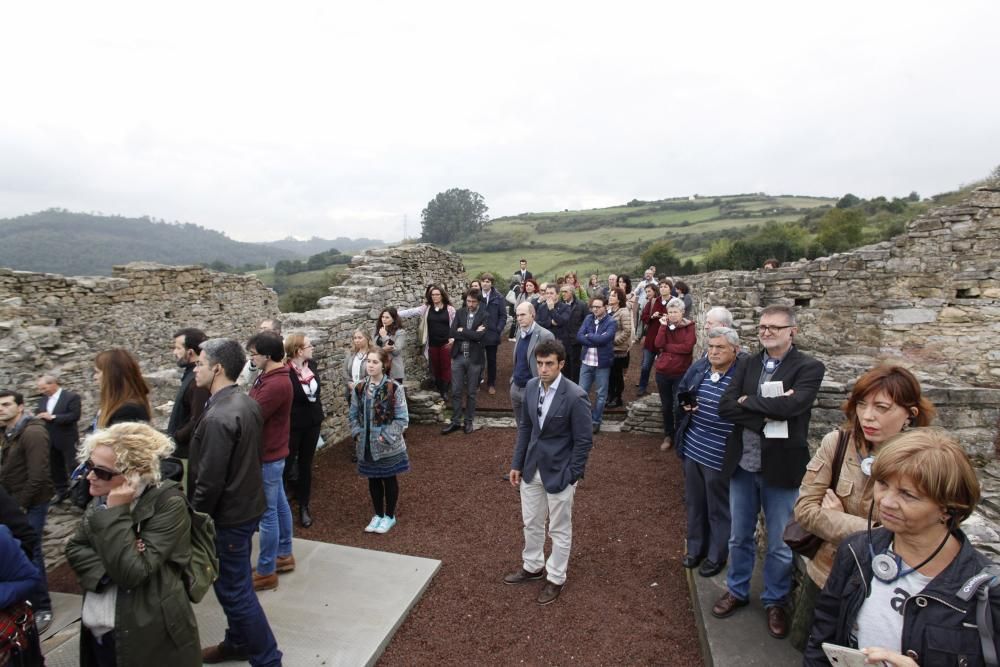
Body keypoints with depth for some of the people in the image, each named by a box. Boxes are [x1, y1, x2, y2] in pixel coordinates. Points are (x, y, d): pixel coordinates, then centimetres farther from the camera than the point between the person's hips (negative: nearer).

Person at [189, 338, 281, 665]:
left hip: (227, 516, -9)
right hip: (246, 506, 9)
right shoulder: (247, 403, 2)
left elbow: (209, 483, -24)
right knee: (236, 584, 23)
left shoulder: (217, 418, -27)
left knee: (234, 589, 5)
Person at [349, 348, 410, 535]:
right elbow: (354, 415, 9)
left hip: (387, 446, -4)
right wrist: (357, 434, -4)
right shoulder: (360, 388, 0)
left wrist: (386, 437, -18)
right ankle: (378, 514, 35)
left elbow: (402, 419, -14)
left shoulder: (394, 388, -15)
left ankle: (389, 516, 30)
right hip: (366, 445, 4)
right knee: (373, 480, 17)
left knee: (389, 479, 12)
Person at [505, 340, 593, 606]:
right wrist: (517, 464, 7)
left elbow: (583, 441, -15)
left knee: (560, 529, 14)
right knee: (531, 523, 22)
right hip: (532, 469, 6)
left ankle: (555, 578, 35)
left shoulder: (575, 396, -22)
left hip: (559, 472, -6)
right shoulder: (531, 386, -4)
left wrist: (571, 478, -13)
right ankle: (533, 566, 45)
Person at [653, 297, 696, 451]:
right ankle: (668, 436, 27)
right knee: (666, 406, 13)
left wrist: (666, 347, -13)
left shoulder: (689, 327, -5)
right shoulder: (664, 325, 6)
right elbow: (658, 344, -10)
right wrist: (663, 326, -14)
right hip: (662, 372, 4)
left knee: (678, 407, 0)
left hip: (681, 373, -4)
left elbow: (687, 347, -20)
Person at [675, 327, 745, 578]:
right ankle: (695, 547, 40)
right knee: (694, 503, 21)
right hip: (692, 448, 6)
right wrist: (685, 402, -3)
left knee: (719, 508, 13)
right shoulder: (698, 367, 0)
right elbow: (680, 391, 15)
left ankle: (717, 555, 32)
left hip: (720, 455, -5)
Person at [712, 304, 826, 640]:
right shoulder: (747, 364, 3)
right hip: (743, 464, 4)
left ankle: (775, 601, 36)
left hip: (781, 468, -3)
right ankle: (737, 590, 40)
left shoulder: (809, 368, -9)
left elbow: (792, 405, -27)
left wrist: (749, 402, -14)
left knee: (779, 544, 14)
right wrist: (767, 415, -20)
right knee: (739, 536, 19)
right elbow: (725, 407, -9)